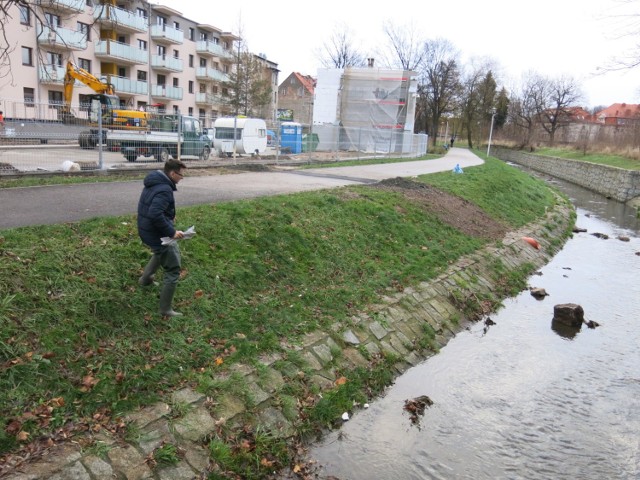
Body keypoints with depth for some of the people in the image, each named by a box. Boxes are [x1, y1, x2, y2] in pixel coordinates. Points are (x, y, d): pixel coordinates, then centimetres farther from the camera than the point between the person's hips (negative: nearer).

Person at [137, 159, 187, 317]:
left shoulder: (153, 183, 7)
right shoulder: (164, 190, -25)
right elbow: (155, 214, -35)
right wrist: (172, 232, -29)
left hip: (147, 231, 10)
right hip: (158, 235, -10)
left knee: (161, 253, 40)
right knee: (173, 271, 0)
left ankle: (146, 278, 53)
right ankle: (166, 309, 8)